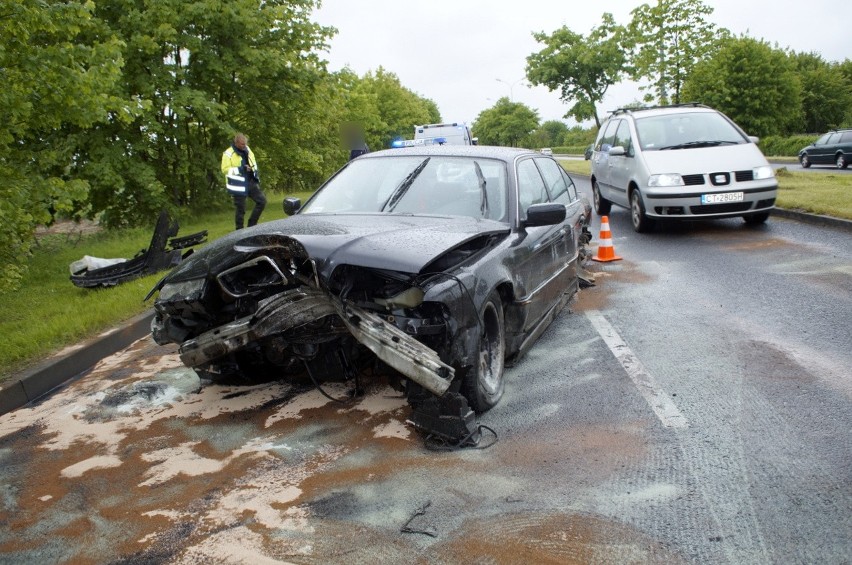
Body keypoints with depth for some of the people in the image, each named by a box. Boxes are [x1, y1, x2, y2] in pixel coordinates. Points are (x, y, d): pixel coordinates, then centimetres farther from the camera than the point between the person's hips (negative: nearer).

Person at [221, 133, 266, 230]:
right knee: (240, 209, 0)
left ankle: (252, 224, 16)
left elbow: (253, 162, 23)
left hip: (251, 182, 7)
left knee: (262, 200, 4)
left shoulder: (247, 150, 10)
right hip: (238, 185, -6)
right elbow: (225, 169, -16)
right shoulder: (229, 153, -11)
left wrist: (256, 175, 12)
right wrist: (240, 169, -25)